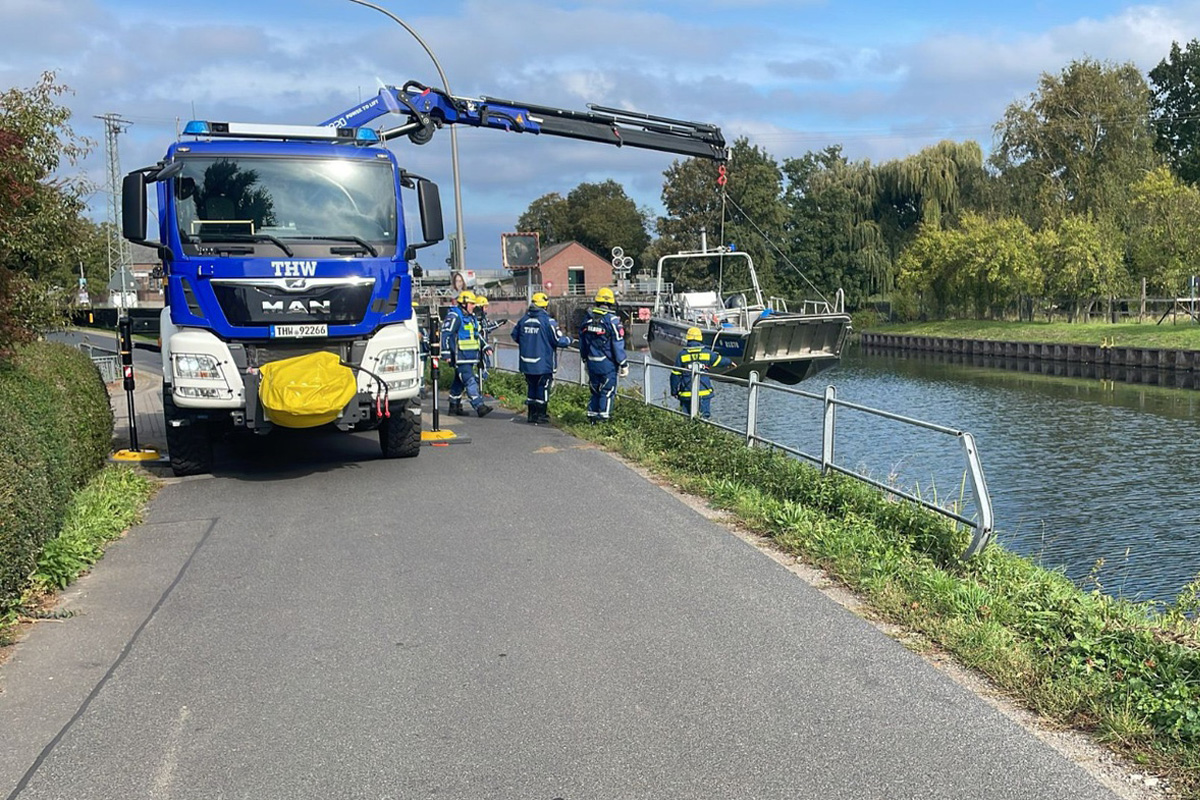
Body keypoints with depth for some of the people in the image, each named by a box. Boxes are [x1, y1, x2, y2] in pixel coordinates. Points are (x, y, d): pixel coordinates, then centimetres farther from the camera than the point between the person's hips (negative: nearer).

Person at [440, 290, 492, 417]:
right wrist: (447, 354, -17)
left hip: (470, 357, 9)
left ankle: (454, 406, 25)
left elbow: (477, 334, 29)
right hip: (460, 357, -9)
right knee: (470, 381, -14)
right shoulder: (454, 316, -12)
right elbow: (445, 334, -14)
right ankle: (479, 406, -20)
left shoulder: (471, 316, 18)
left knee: (459, 381, 16)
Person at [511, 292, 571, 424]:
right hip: (544, 363, -5)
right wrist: (568, 339, 7)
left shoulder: (523, 320, 3)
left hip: (526, 363, 5)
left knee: (531, 387, 16)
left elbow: (514, 336, 14)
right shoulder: (548, 321, -14)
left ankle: (532, 413, 20)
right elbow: (558, 341, -14)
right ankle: (541, 414, 8)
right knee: (543, 387, 5)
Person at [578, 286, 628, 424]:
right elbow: (618, 345, -13)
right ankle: (604, 416, 5)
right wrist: (623, 363, -6)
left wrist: (585, 358, 25)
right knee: (608, 391, 4)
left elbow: (582, 342, 14)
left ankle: (592, 415, 18)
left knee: (595, 390, 17)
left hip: (591, 362, 6)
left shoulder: (588, 319, 5)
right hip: (607, 363, -6)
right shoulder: (612, 320, -14)